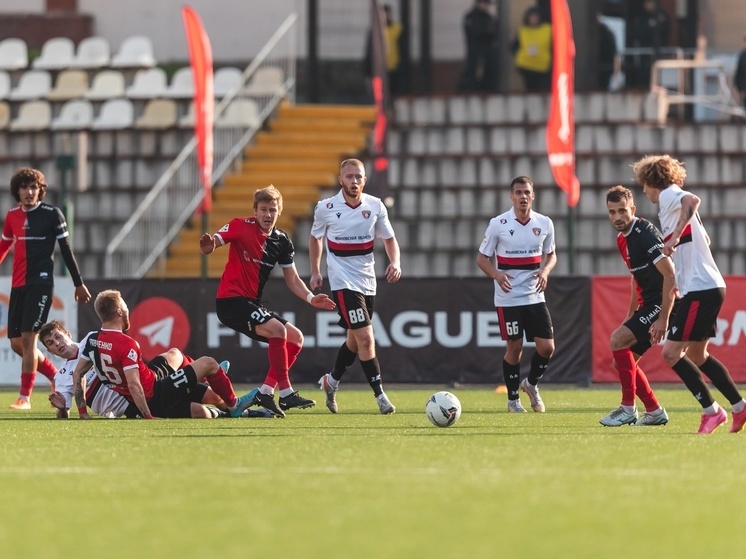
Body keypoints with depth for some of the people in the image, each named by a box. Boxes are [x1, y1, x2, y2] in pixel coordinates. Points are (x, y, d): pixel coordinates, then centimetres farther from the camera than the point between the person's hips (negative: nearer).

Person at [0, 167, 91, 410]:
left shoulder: (51, 214, -4)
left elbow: (66, 249, 0)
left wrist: (79, 283, 4)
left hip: (41, 283, -6)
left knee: (28, 337, -13)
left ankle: (25, 397, -8)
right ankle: (58, 378, 23)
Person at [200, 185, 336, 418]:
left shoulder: (282, 241, 7)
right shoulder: (241, 226, -10)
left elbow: (292, 279, 10)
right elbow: (213, 242, -21)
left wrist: (311, 298, -6)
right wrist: (208, 246, -46)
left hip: (252, 303, 8)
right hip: (230, 300, -8)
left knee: (295, 338, 5)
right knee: (278, 329, -26)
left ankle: (265, 392, 4)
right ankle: (286, 394, -22)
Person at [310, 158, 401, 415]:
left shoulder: (375, 206, -1)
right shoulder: (325, 208, -6)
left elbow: (389, 238, 8)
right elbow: (315, 238, 11)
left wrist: (395, 262, -10)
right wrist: (315, 271, 7)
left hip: (367, 282, 4)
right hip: (343, 282, -4)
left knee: (355, 339, 16)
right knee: (366, 339, -15)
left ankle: (331, 381, 39)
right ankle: (380, 395, -11)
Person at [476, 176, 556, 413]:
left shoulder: (544, 224, 2)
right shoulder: (498, 224, -6)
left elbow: (551, 254, 16)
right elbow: (482, 258, 0)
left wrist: (545, 271, -6)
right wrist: (496, 275, -20)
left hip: (535, 296, 3)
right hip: (508, 298, -3)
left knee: (547, 347, -3)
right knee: (514, 347, -3)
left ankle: (531, 384, 25)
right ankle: (513, 399, 15)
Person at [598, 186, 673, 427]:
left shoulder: (645, 233, -18)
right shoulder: (623, 240, 11)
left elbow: (670, 274, -22)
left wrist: (663, 318, -26)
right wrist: (630, 314, 23)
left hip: (662, 303, -10)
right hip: (647, 304, 10)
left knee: (618, 339, -20)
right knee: (622, 360, 9)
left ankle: (628, 409, -14)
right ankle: (654, 412, 19)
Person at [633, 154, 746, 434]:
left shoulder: (668, 194, -7)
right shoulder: (674, 202, 22)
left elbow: (692, 200, -31)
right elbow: (704, 240, 32)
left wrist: (675, 235, -39)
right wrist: (681, 280, 31)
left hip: (700, 290, -10)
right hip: (707, 287, 10)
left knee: (671, 353, -10)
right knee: (697, 355, 19)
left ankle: (711, 410, -7)